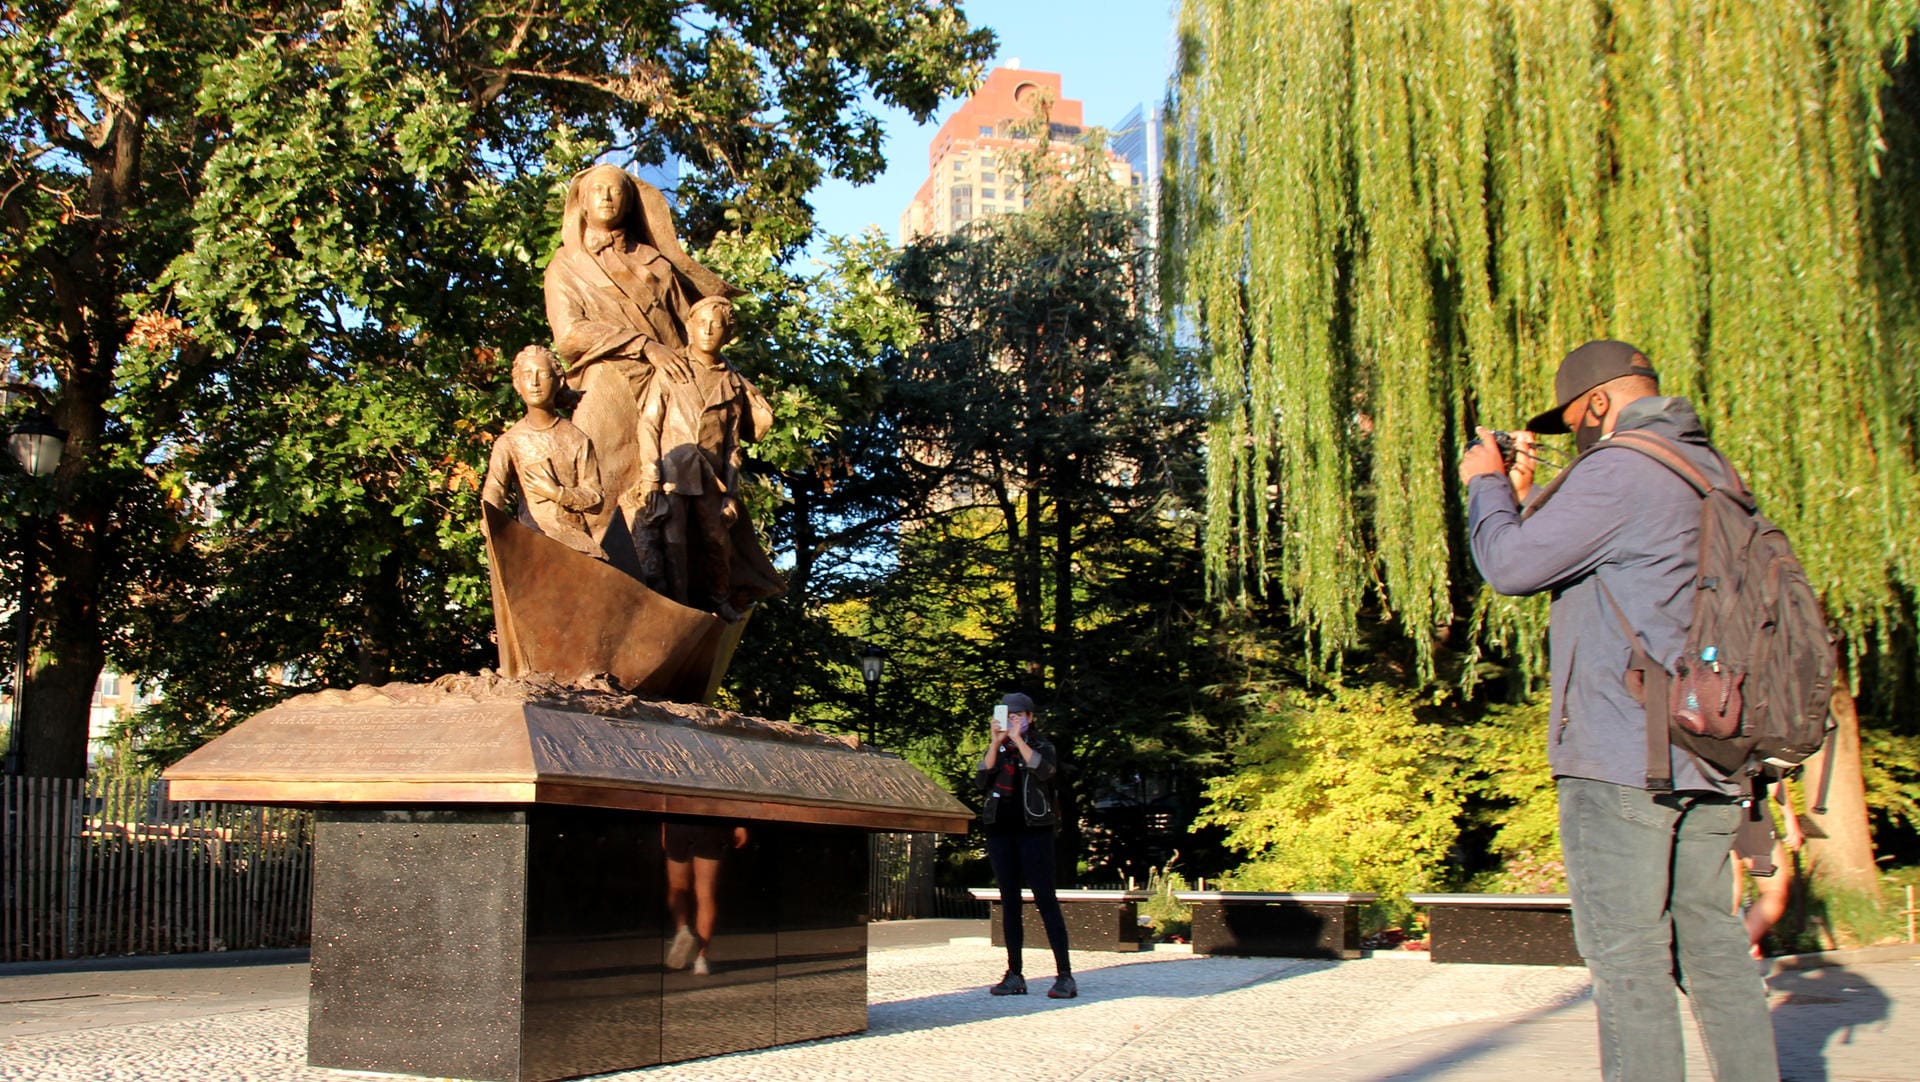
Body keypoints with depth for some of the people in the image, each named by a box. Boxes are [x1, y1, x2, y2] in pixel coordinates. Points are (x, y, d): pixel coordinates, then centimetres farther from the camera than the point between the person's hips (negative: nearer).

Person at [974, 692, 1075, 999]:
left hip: (1034, 828, -4)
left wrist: (1018, 740, -18)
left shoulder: (1042, 745, 5)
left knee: (1045, 899, -9)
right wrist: (995, 743, -9)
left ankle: (1065, 976, -11)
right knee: (1009, 901, 5)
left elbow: (1044, 770, -17)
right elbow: (981, 781, -3)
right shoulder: (997, 749, 14)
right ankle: (1015, 975, 9)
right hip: (1000, 829, 4)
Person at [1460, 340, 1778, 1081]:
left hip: (1622, 756, -9)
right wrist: (1526, 496, 21)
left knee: (1627, 956, -5)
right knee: (1714, 947, 13)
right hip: (1707, 759, 9)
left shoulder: (1619, 471, -12)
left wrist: (1485, 485, 5)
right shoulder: (1711, 471, 18)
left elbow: (1511, 566, -10)